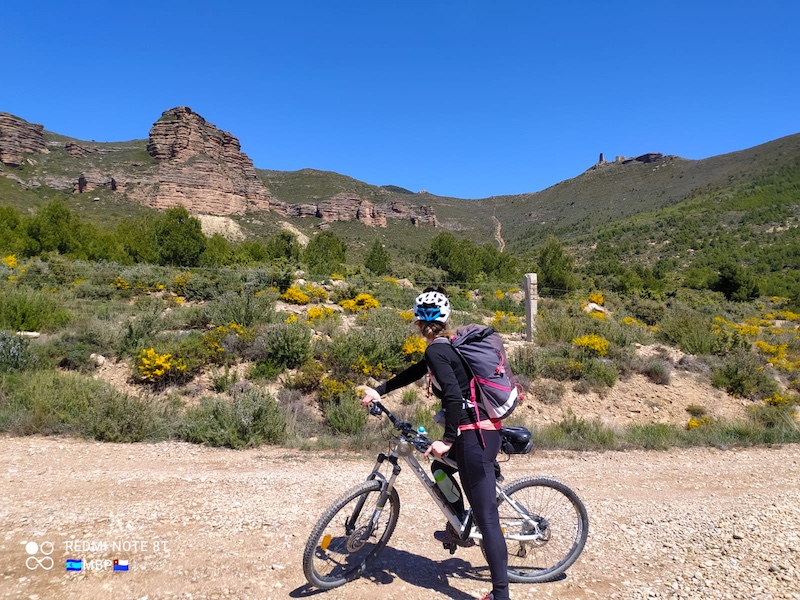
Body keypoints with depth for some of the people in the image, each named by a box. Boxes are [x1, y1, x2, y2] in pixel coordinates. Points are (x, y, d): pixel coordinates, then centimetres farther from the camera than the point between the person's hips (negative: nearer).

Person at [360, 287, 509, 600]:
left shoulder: (436, 350, -14)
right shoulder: (446, 346, 14)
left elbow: (453, 395, -26)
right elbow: (414, 372, 24)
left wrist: (447, 439, -20)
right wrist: (378, 391, 27)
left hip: (475, 434, -10)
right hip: (482, 428, 10)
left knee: (486, 515, -4)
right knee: (441, 469, 32)